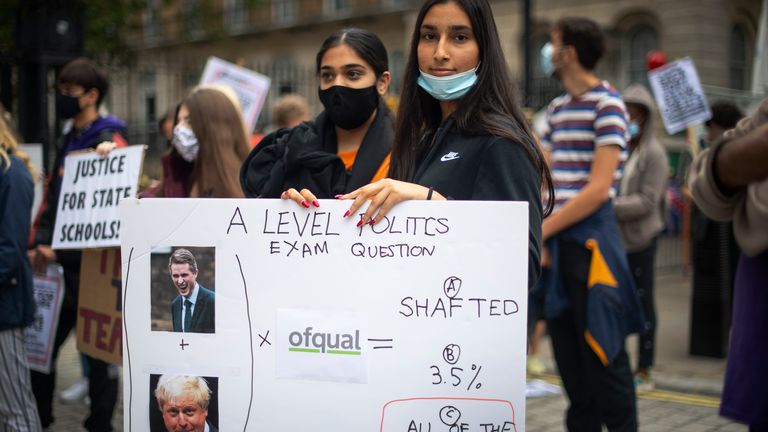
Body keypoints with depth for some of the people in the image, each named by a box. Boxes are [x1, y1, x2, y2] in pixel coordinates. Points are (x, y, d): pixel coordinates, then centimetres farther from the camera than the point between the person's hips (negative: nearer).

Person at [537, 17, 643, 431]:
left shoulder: (607, 104, -8)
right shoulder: (557, 108, 14)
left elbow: (598, 189, -15)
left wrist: (540, 230, -11)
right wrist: (537, 235, -2)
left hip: (591, 240, -7)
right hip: (556, 242, 7)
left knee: (602, 354, -2)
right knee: (568, 352, 12)